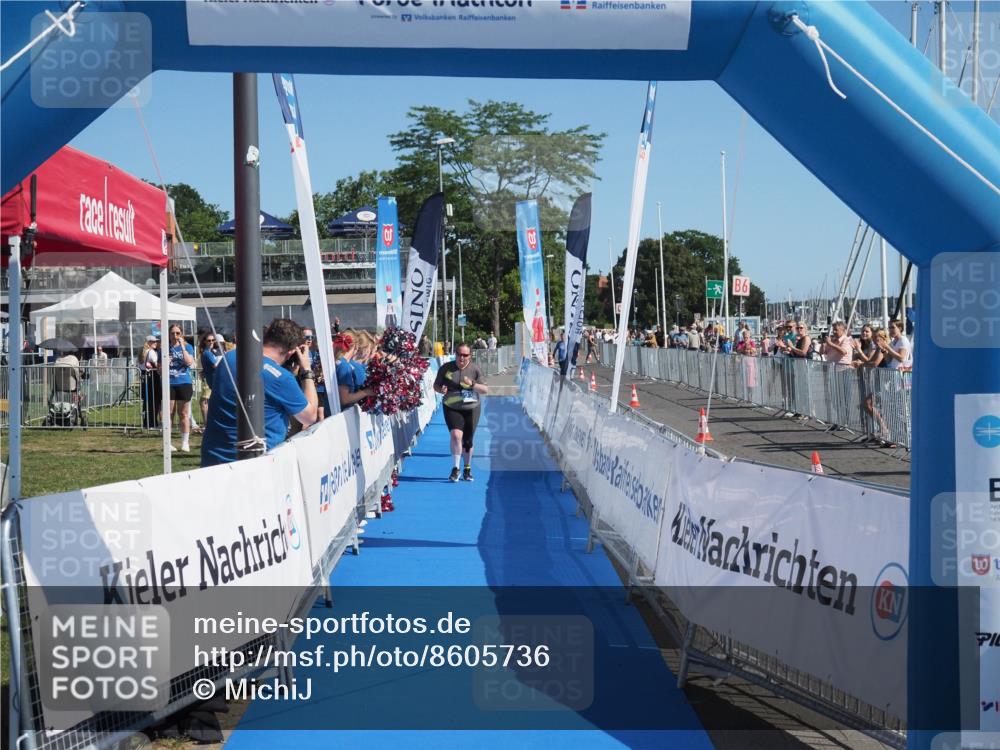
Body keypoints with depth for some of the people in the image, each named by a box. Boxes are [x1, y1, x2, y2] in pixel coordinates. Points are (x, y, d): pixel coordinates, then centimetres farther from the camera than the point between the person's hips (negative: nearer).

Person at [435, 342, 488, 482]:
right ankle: (456, 468, -15)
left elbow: (485, 390, -4)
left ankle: (467, 469, 29)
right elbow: (436, 385, 6)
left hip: (471, 409, 1)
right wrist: (441, 390, -17)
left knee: (467, 441, 9)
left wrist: (472, 384, -22)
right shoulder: (445, 368, -4)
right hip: (452, 408, -1)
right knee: (456, 435, -23)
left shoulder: (475, 369, -4)